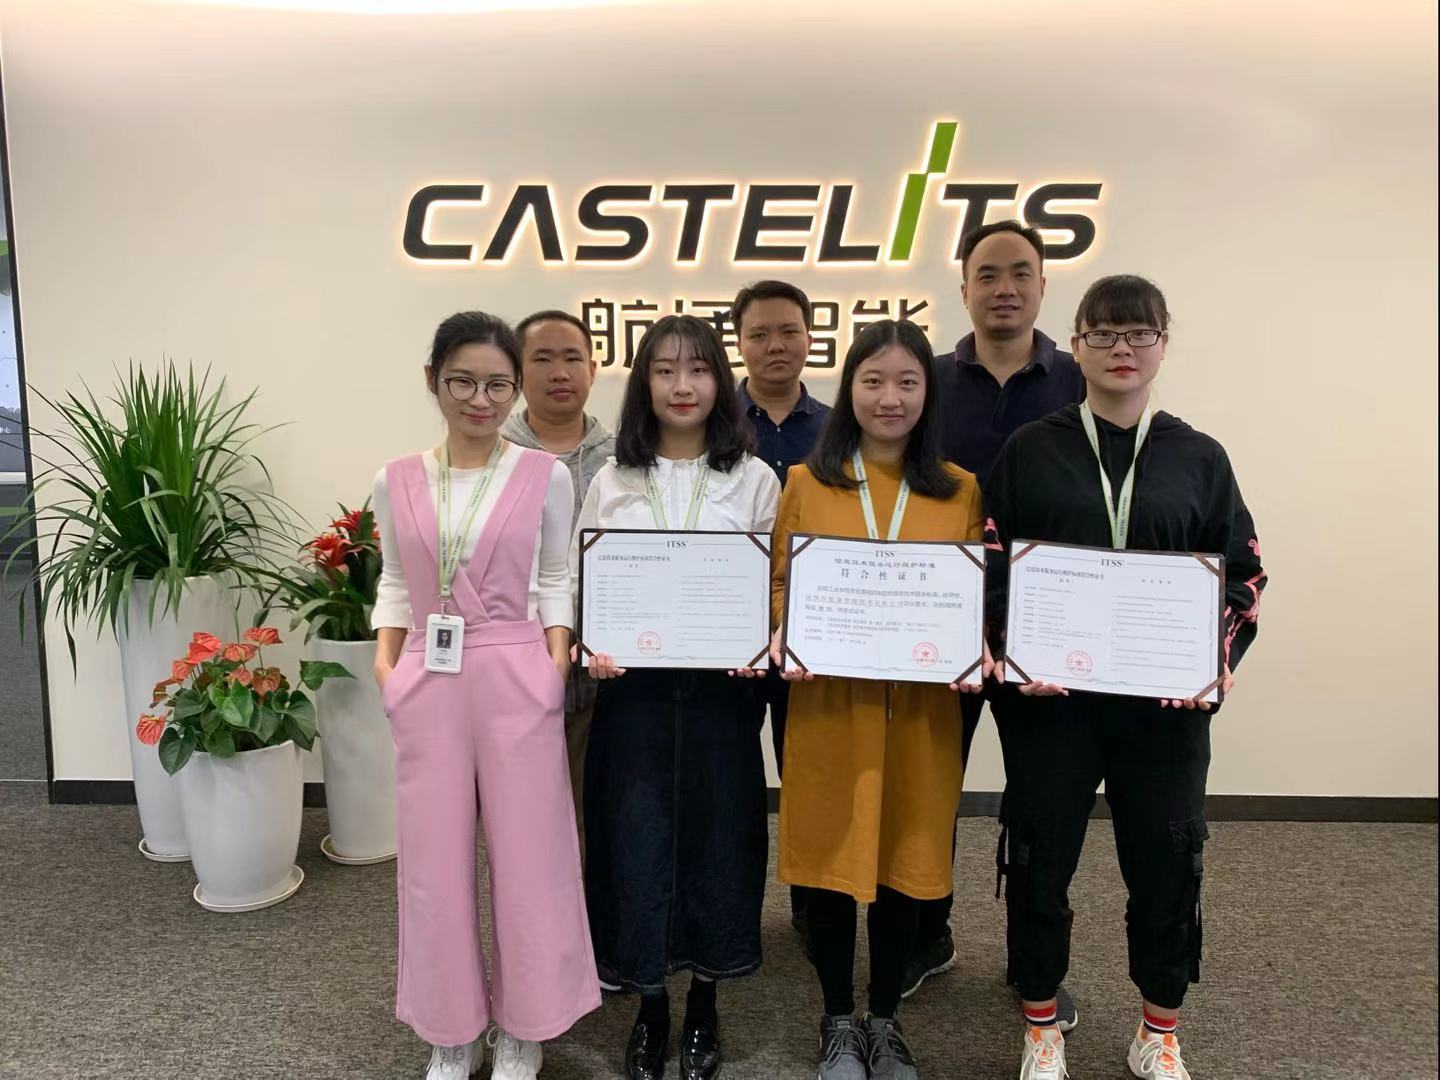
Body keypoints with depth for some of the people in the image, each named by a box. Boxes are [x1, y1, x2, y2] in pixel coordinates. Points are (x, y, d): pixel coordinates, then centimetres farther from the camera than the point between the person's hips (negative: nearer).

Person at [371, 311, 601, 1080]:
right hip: (427, 685, 2)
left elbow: (555, 583, 4)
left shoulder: (546, 477, -1)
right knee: (435, 859, 11)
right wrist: (385, 667, 0)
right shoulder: (397, 482, 5)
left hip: (517, 682, -2)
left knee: (526, 855, 8)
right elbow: (395, 585, 11)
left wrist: (556, 665, -7)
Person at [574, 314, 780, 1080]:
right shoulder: (610, 482, 4)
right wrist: (589, 647, -14)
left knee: (715, 839, 9)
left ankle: (703, 1008, 31)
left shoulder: (755, 480, 2)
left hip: (721, 688, 0)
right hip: (633, 689, 1)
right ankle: (650, 1010, 28)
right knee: (636, 842, 6)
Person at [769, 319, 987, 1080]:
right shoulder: (807, 483, 2)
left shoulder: (961, 490, 4)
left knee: (905, 861, 12)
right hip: (827, 702, -1)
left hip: (923, 707, 1)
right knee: (829, 859, 9)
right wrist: (787, 646, -14)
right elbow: (781, 585, 4)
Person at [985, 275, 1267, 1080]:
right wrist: (1013, 652, -14)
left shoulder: (1199, 458, 6)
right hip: (1050, 696, -1)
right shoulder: (1031, 450, 2)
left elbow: (1244, 573, 6)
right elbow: (990, 566, 0)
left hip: (1167, 700, 2)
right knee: (1040, 858, 7)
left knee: (1168, 862, 10)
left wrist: (1219, 659, -9)